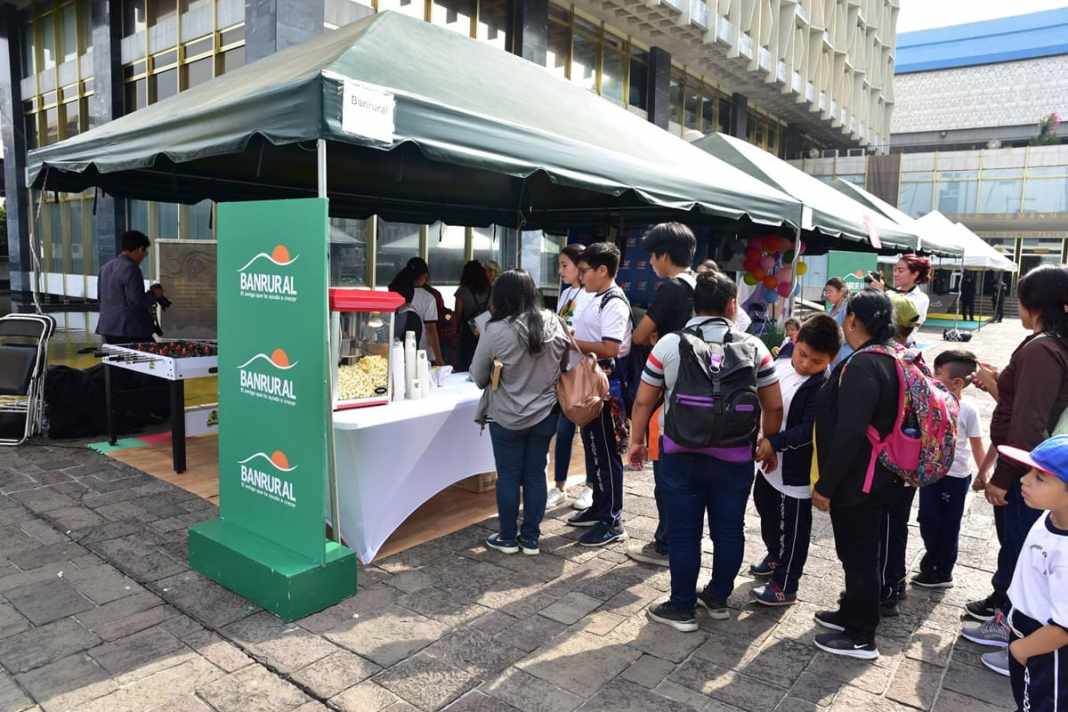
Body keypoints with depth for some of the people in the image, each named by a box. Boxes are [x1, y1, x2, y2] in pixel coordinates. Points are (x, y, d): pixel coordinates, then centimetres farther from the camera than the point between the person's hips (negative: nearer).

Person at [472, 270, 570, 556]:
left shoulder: (496, 331, -18)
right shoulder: (553, 323, -7)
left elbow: (478, 377, -7)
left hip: (507, 417, -3)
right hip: (545, 413, 4)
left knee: (508, 476, 10)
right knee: (535, 474, 13)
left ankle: (508, 537, 22)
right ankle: (531, 537, 23)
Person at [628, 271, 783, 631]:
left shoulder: (668, 344, -4)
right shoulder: (753, 347, -2)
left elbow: (643, 401, 1)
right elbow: (774, 406, 2)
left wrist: (636, 441, 13)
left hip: (681, 454, -1)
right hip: (734, 456, 1)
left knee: (683, 532, 8)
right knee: (729, 530, 16)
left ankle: (682, 608, 19)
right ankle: (718, 597, 31)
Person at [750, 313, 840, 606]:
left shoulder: (823, 386, -20)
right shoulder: (778, 366, 0)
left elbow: (810, 430, -25)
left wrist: (774, 442, -29)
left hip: (796, 472, -8)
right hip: (770, 463, 8)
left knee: (792, 529, 6)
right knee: (766, 510, 27)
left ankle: (785, 586, 21)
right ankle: (775, 557, 51)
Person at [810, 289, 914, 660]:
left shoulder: (862, 366, -22)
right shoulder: (888, 361, 9)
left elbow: (850, 433, -28)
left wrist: (825, 484, -20)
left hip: (857, 481, -10)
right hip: (876, 478, 10)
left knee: (859, 556, 4)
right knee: (860, 553, 22)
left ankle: (861, 638, 18)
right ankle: (852, 612, 38)